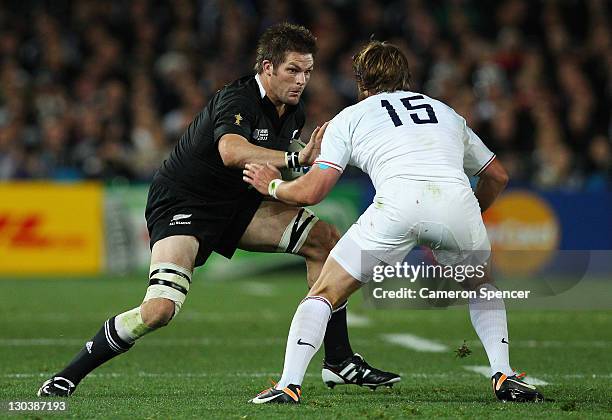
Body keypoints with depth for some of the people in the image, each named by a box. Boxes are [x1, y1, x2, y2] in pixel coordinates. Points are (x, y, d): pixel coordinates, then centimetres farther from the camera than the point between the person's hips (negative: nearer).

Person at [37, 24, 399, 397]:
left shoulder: (293, 112, 3)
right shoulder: (237, 100, -24)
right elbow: (231, 151, -47)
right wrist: (297, 158, -52)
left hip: (235, 204, 9)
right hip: (181, 203, -9)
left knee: (327, 240, -2)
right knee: (160, 309, -27)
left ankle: (339, 360, 6)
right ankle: (69, 376, -9)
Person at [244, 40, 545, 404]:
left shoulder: (349, 118, 24)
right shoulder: (446, 112, 35)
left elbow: (312, 191, 14)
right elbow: (498, 176, 42)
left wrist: (273, 185, 35)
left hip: (398, 203, -3)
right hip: (457, 201, 3)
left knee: (323, 294, 13)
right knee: (482, 284, 33)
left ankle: (289, 385, -3)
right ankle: (504, 375, 15)